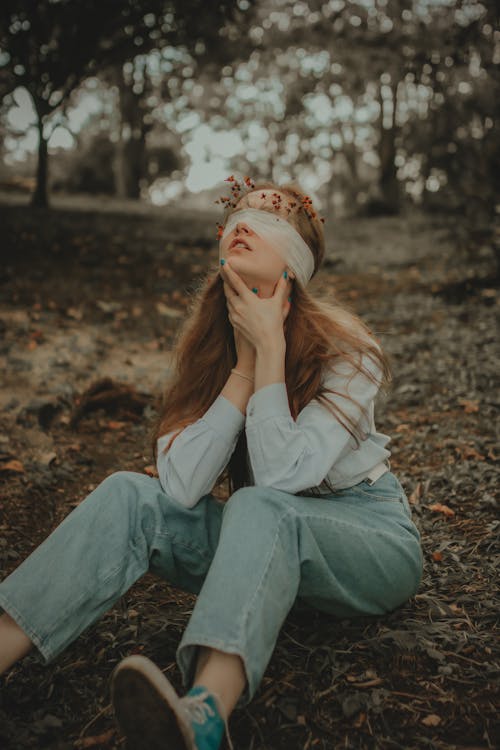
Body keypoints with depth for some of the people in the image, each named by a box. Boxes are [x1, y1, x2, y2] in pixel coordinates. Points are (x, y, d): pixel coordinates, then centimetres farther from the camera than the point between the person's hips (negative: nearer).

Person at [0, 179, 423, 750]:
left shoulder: (343, 347, -16)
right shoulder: (208, 344, -3)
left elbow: (279, 476, -28)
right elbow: (181, 485, -16)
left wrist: (270, 348, -25)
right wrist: (244, 365, -20)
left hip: (371, 539, -4)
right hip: (265, 538, 4)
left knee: (258, 508, -36)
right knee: (130, 495, -19)